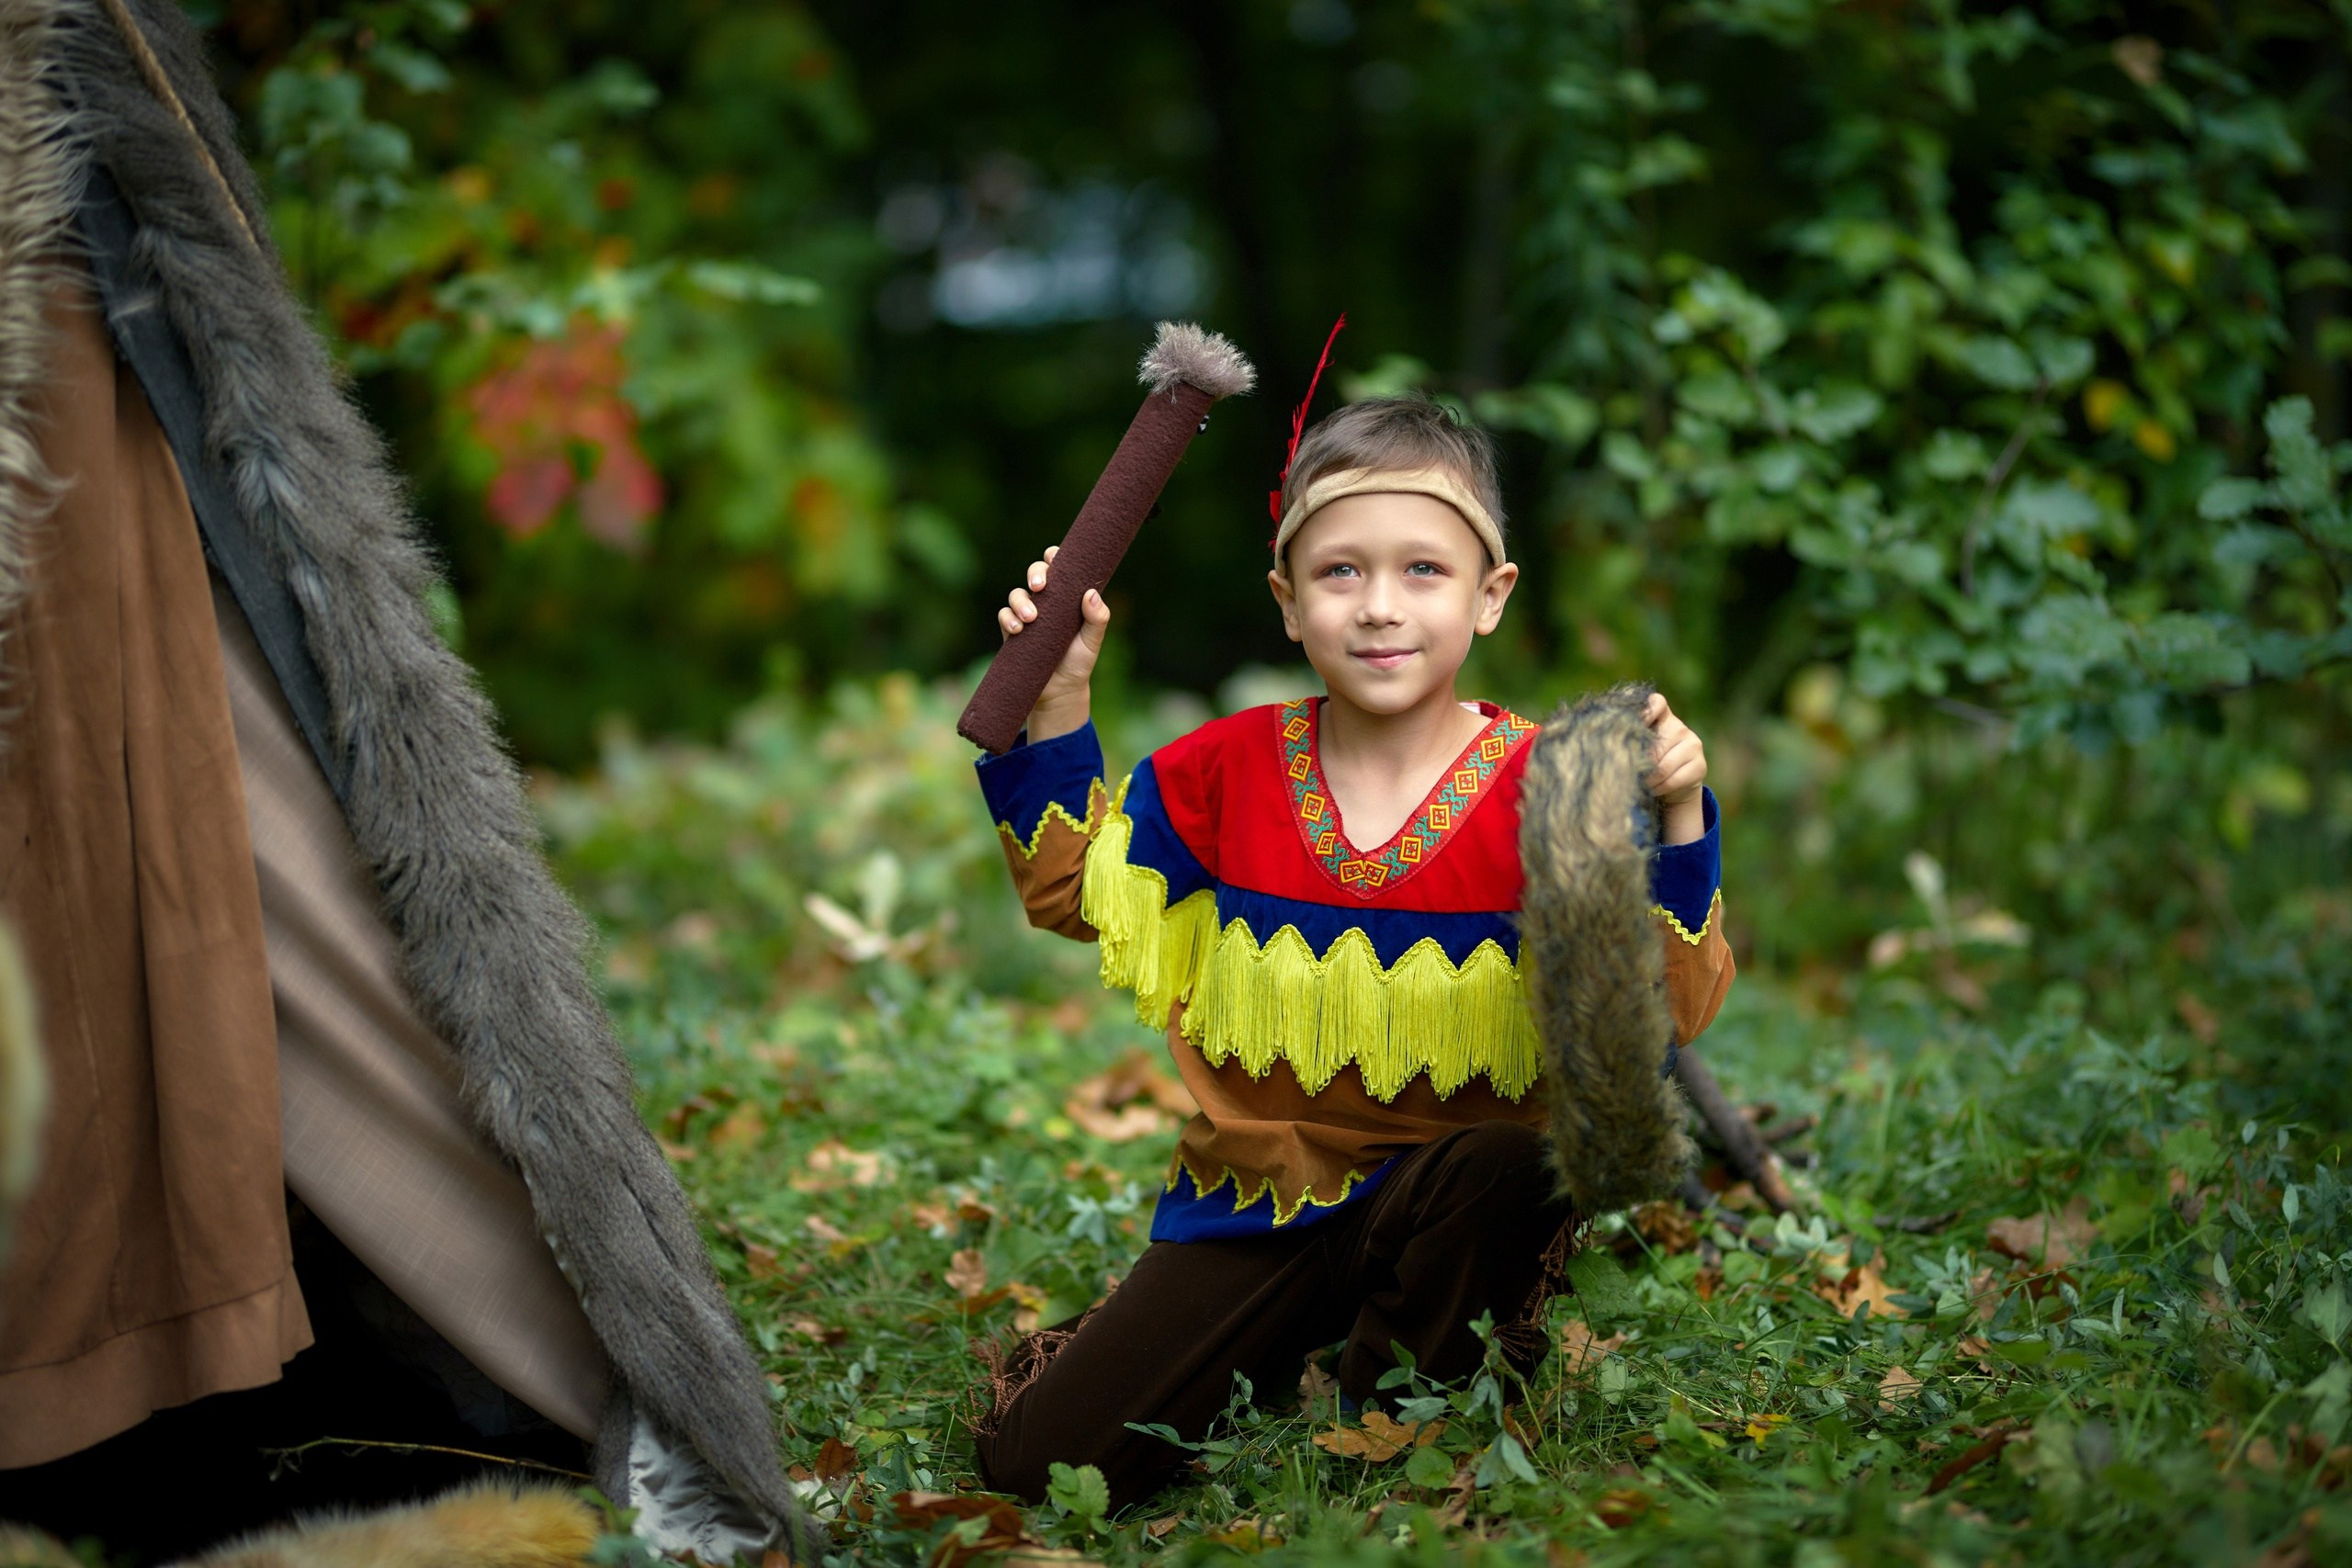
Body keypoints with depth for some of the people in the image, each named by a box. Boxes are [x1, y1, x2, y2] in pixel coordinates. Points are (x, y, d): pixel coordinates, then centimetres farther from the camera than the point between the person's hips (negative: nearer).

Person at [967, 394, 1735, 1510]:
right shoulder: (1228, 770, 0)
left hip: (1438, 1194, -2)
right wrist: (1058, 702, 3)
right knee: (1038, 1461, -9)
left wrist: (1673, 827, -28)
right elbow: (1071, 888, 12)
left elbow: (1667, 1009, -14)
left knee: (1514, 1169, -39)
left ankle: (1395, 1394, -7)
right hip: (1252, 1200, 2)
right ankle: (1284, 1349, 20)